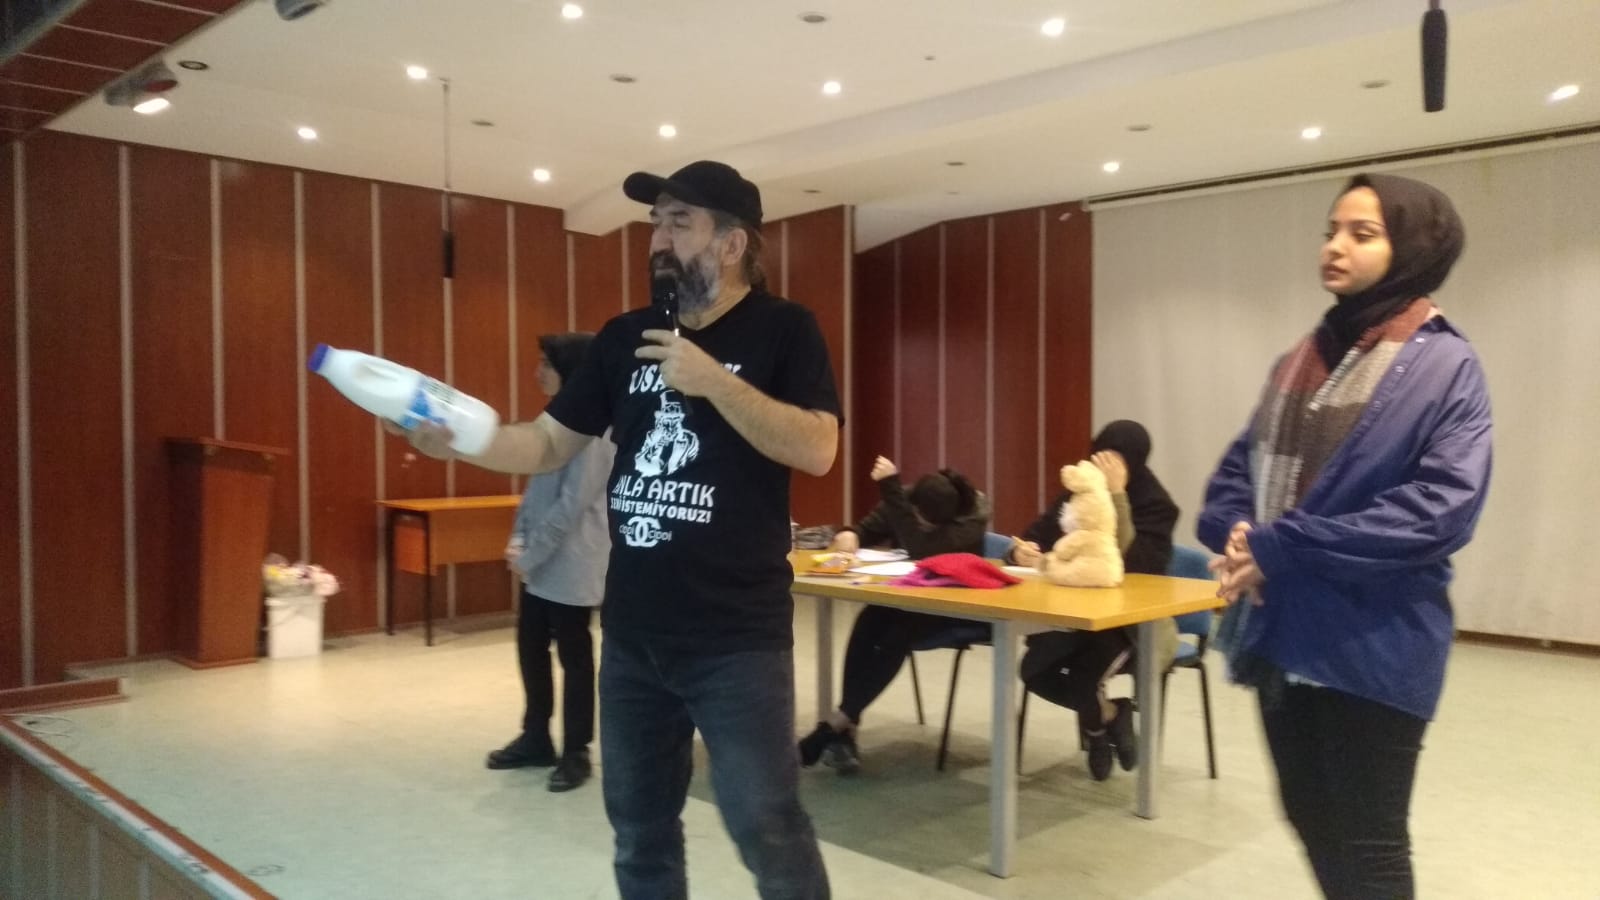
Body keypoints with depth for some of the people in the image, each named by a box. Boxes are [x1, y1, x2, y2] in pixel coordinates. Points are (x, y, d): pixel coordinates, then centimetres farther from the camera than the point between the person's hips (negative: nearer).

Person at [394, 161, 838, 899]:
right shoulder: (626, 336, 9)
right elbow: (546, 444, 11)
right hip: (631, 636, 6)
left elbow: (817, 450, -17)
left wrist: (711, 380, -22)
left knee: (767, 831, -1)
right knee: (640, 832, 17)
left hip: (736, 639, -5)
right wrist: (453, 437, -6)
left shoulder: (782, 330, -5)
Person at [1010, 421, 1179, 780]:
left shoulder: (1156, 506, -11)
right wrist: (1023, 551, -23)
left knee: (1080, 676, -32)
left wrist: (1116, 496, -31)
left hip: (1135, 626, -5)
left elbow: (1129, 563, -27)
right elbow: (1037, 537, 2)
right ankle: (1108, 715, 7)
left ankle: (1098, 718, 6)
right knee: (1035, 668, -21)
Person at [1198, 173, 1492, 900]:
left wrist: (1282, 548, -21)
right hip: (1283, 631, 7)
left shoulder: (1445, 367, -9)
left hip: (1374, 645, -7)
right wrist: (1232, 534, -10)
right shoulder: (1302, 360, 12)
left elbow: (1443, 509, -20)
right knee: (1311, 819, 19)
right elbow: (1242, 463, 13)